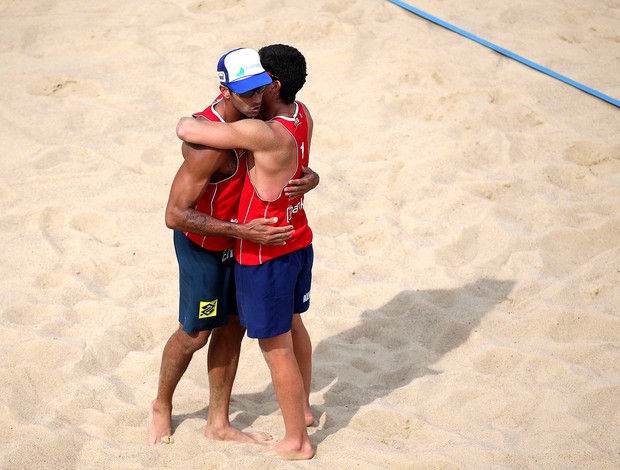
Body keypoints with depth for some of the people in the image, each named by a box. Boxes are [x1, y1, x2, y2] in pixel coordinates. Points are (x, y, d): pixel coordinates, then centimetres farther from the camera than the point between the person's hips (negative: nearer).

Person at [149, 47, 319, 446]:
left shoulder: (254, 115, -10)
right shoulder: (210, 143, -36)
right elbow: (176, 215, -35)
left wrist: (310, 178, -24)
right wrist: (243, 232, -36)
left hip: (237, 235, 8)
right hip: (203, 245, -8)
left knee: (234, 326, 15)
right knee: (195, 333, 9)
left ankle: (219, 424, 30)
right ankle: (162, 407, 37)